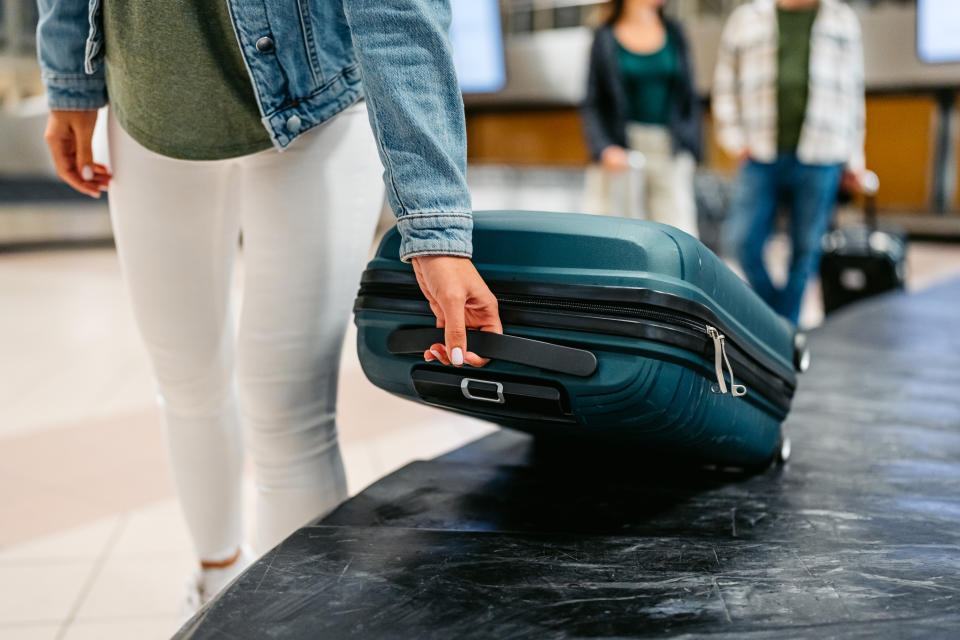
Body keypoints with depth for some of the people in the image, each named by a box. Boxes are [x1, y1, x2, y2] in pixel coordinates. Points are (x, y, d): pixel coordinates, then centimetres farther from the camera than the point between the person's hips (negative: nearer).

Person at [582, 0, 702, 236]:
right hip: (625, 149, -1)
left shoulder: (674, 33, 11)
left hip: (671, 148, 2)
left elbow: (690, 98, 13)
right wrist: (604, 148, -12)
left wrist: (690, 144, 3)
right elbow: (593, 105, 3)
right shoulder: (606, 39, 5)